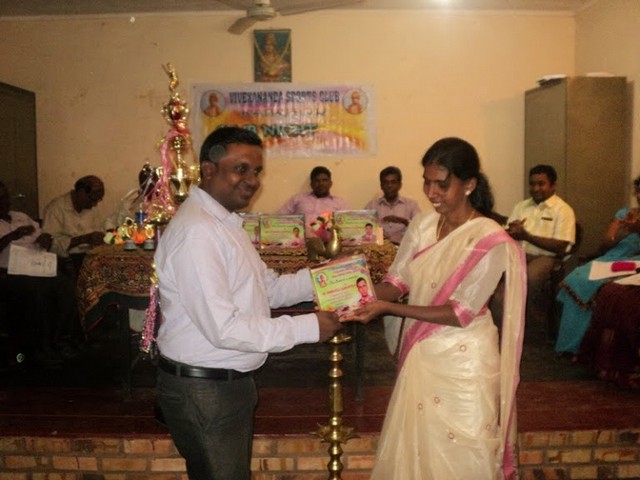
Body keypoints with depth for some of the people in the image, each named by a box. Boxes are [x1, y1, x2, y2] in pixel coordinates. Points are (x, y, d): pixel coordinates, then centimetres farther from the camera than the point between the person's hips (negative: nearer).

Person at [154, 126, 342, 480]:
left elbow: (268, 288, 12)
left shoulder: (224, 222, 10)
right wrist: (308, 328, -23)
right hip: (203, 391, -10)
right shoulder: (196, 231, -23)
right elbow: (223, 328, -28)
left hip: (231, 382, 10)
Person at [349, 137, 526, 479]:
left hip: (461, 361, -5)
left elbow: (460, 313, -20)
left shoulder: (489, 240, -17)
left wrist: (387, 308, -24)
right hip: (420, 353, 6)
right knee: (413, 449, 18)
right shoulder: (422, 225, 1)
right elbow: (397, 280, 0)